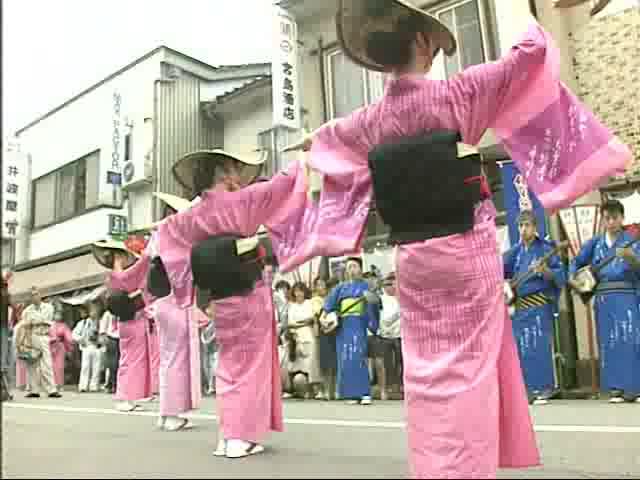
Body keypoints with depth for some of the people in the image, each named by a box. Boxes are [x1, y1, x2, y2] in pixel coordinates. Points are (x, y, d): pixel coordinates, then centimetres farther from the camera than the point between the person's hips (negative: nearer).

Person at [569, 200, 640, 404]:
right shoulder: (595, 243, 12)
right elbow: (577, 262, 20)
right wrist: (572, 278, 3)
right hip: (603, 298, 4)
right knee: (609, 343, 4)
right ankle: (617, 388, 10)